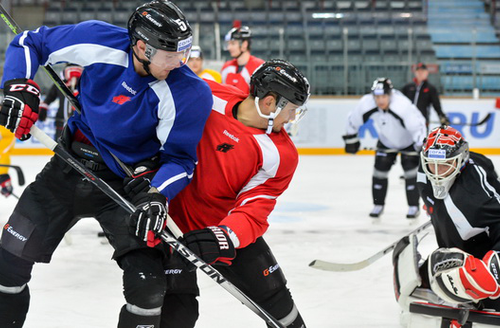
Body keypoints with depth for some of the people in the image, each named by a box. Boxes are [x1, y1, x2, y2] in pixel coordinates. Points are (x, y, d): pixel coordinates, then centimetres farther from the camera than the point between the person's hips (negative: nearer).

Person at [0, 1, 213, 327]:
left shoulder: (189, 92, -22)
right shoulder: (98, 41, -17)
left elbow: (179, 158, -14)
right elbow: (29, 42, -2)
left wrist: (157, 198, -31)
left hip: (129, 185, -2)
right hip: (71, 165, 2)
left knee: (147, 286, -16)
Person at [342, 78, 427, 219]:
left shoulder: (403, 105, -40)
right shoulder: (366, 104, -27)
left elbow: (418, 126, -33)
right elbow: (353, 120, -7)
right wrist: (351, 139, 3)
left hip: (409, 142, -4)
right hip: (386, 141, 4)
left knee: (411, 172, -9)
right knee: (380, 170, 0)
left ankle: (413, 206, 4)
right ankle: (378, 205, 15)